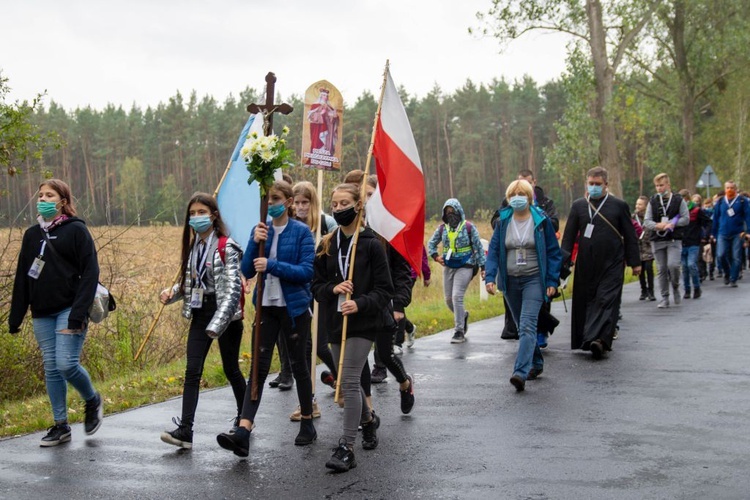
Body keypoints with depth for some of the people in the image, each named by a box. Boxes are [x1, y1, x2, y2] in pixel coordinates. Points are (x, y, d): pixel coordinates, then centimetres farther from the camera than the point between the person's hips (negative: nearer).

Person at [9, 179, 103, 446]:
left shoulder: (76, 230, -3)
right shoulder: (32, 235, 14)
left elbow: (90, 273, -9)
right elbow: (22, 277, 16)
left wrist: (78, 314, -18)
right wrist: (15, 318, 12)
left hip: (69, 310, -6)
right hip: (42, 314, 6)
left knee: (66, 363, -14)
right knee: (51, 368, 6)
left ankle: (93, 400, 14)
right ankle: (61, 426, 15)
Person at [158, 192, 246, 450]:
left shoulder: (226, 247, -12)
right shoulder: (193, 246, 10)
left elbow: (232, 288, -18)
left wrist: (218, 323, -26)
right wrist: (172, 292, -2)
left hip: (226, 315, -6)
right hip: (200, 314, 6)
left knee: (231, 369, 8)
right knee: (192, 370, -4)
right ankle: (185, 430, -8)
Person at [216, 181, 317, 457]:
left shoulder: (301, 232, -7)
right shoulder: (261, 230, 6)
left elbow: (307, 271, -16)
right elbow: (247, 271, 1)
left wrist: (272, 265, -24)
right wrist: (255, 243, -14)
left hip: (294, 307, -3)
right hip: (266, 306, 4)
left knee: (298, 365, 9)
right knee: (259, 367, -3)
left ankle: (307, 424, 26)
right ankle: (243, 430, -12)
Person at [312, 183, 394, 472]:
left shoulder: (371, 245, -6)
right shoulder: (327, 246, 8)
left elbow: (384, 290, -7)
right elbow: (317, 286, 10)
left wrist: (360, 304, -23)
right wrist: (333, 289, -11)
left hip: (363, 322, -6)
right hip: (336, 321, 6)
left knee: (349, 381, -14)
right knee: (347, 382, 16)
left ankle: (346, 448, -10)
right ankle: (368, 420, 43)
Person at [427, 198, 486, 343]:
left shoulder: (468, 227, -6)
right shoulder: (442, 228, 6)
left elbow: (478, 247, -2)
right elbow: (431, 243, 19)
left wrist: (482, 266, -5)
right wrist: (435, 256, 1)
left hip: (464, 266, -5)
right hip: (448, 267, 5)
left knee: (457, 297, -14)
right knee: (449, 299, 9)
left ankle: (459, 331, -6)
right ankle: (463, 315, 40)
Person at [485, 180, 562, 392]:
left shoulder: (541, 221, -3)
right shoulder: (503, 222, 4)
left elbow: (554, 252, 1)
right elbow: (493, 251, 3)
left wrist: (552, 281, -5)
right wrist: (490, 277, -11)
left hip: (534, 280, -4)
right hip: (510, 281, 4)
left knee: (527, 326, -16)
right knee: (522, 326, 14)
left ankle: (520, 373, -24)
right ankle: (536, 363, 33)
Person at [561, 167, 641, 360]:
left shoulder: (619, 205, 4)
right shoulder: (578, 206, 9)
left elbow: (630, 235, 7)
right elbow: (569, 235, 10)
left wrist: (634, 262, 5)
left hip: (612, 264, -2)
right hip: (586, 264, 3)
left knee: (607, 300, -11)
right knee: (585, 300, 6)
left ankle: (599, 339, -20)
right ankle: (587, 339, 18)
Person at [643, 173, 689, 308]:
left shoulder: (679, 200, 3)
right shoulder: (653, 201, 8)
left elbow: (686, 219, 0)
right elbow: (646, 221, 4)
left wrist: (672, 224, -15)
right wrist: (657, 226, -16)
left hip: (674, 240, -3)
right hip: (657, 240, 3)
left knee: (673, 265, -19)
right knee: (661, 269, 4)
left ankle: (675, 287, 11)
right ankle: (664, 298, 12)